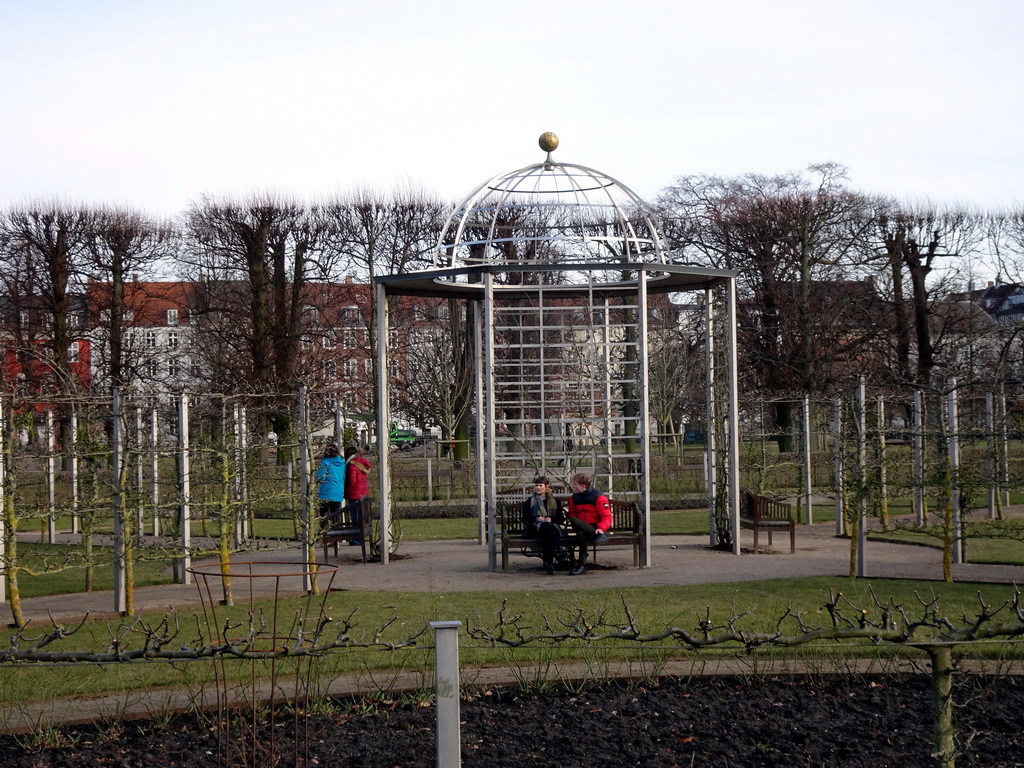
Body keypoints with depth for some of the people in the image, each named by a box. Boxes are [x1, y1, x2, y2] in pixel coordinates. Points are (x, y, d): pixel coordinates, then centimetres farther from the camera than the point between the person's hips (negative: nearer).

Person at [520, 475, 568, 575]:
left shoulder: (554, 501, 23)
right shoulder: (529, 501, 20)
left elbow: (560, 518, 16)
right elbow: (525, 519, 12)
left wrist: (551, 519, -6)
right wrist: (536, 518, -8)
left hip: (552, 526, 1)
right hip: (534, 529, -1)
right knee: (547, 526, -39)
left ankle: (548, 562, -49)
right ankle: (559, 553, -47)